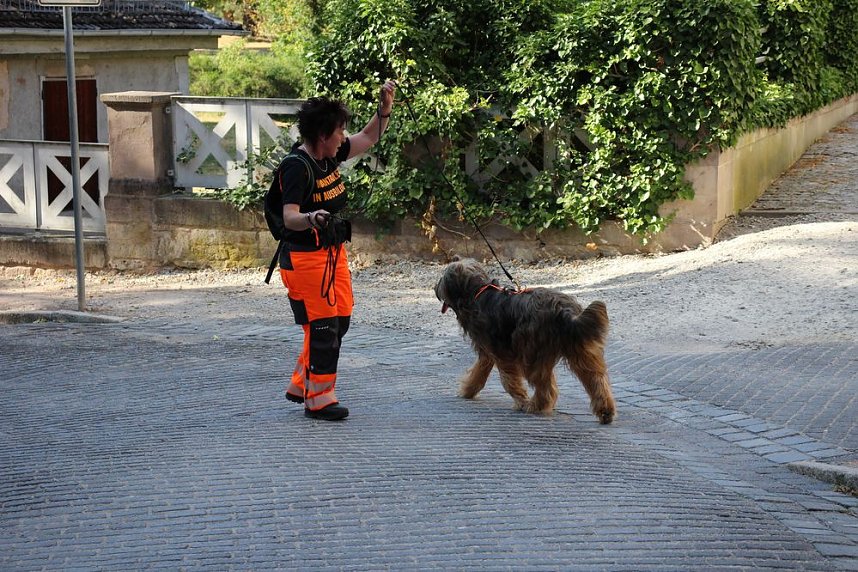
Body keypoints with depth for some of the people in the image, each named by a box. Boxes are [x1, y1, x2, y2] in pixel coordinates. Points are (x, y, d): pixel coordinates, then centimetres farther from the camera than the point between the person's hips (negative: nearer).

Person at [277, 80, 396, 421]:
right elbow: (289, 217, -29)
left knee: (339, 320, 12)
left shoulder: (330, 155, 6)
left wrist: (385, 108, 5)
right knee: (322, 327, -8)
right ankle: (318, 399, 3)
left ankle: (300, 385, 25)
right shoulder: (297, 167, -20)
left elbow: (368, 139, 20)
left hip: (333, 253, 10)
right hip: (304, 258, -10)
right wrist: (311, 219, -50)